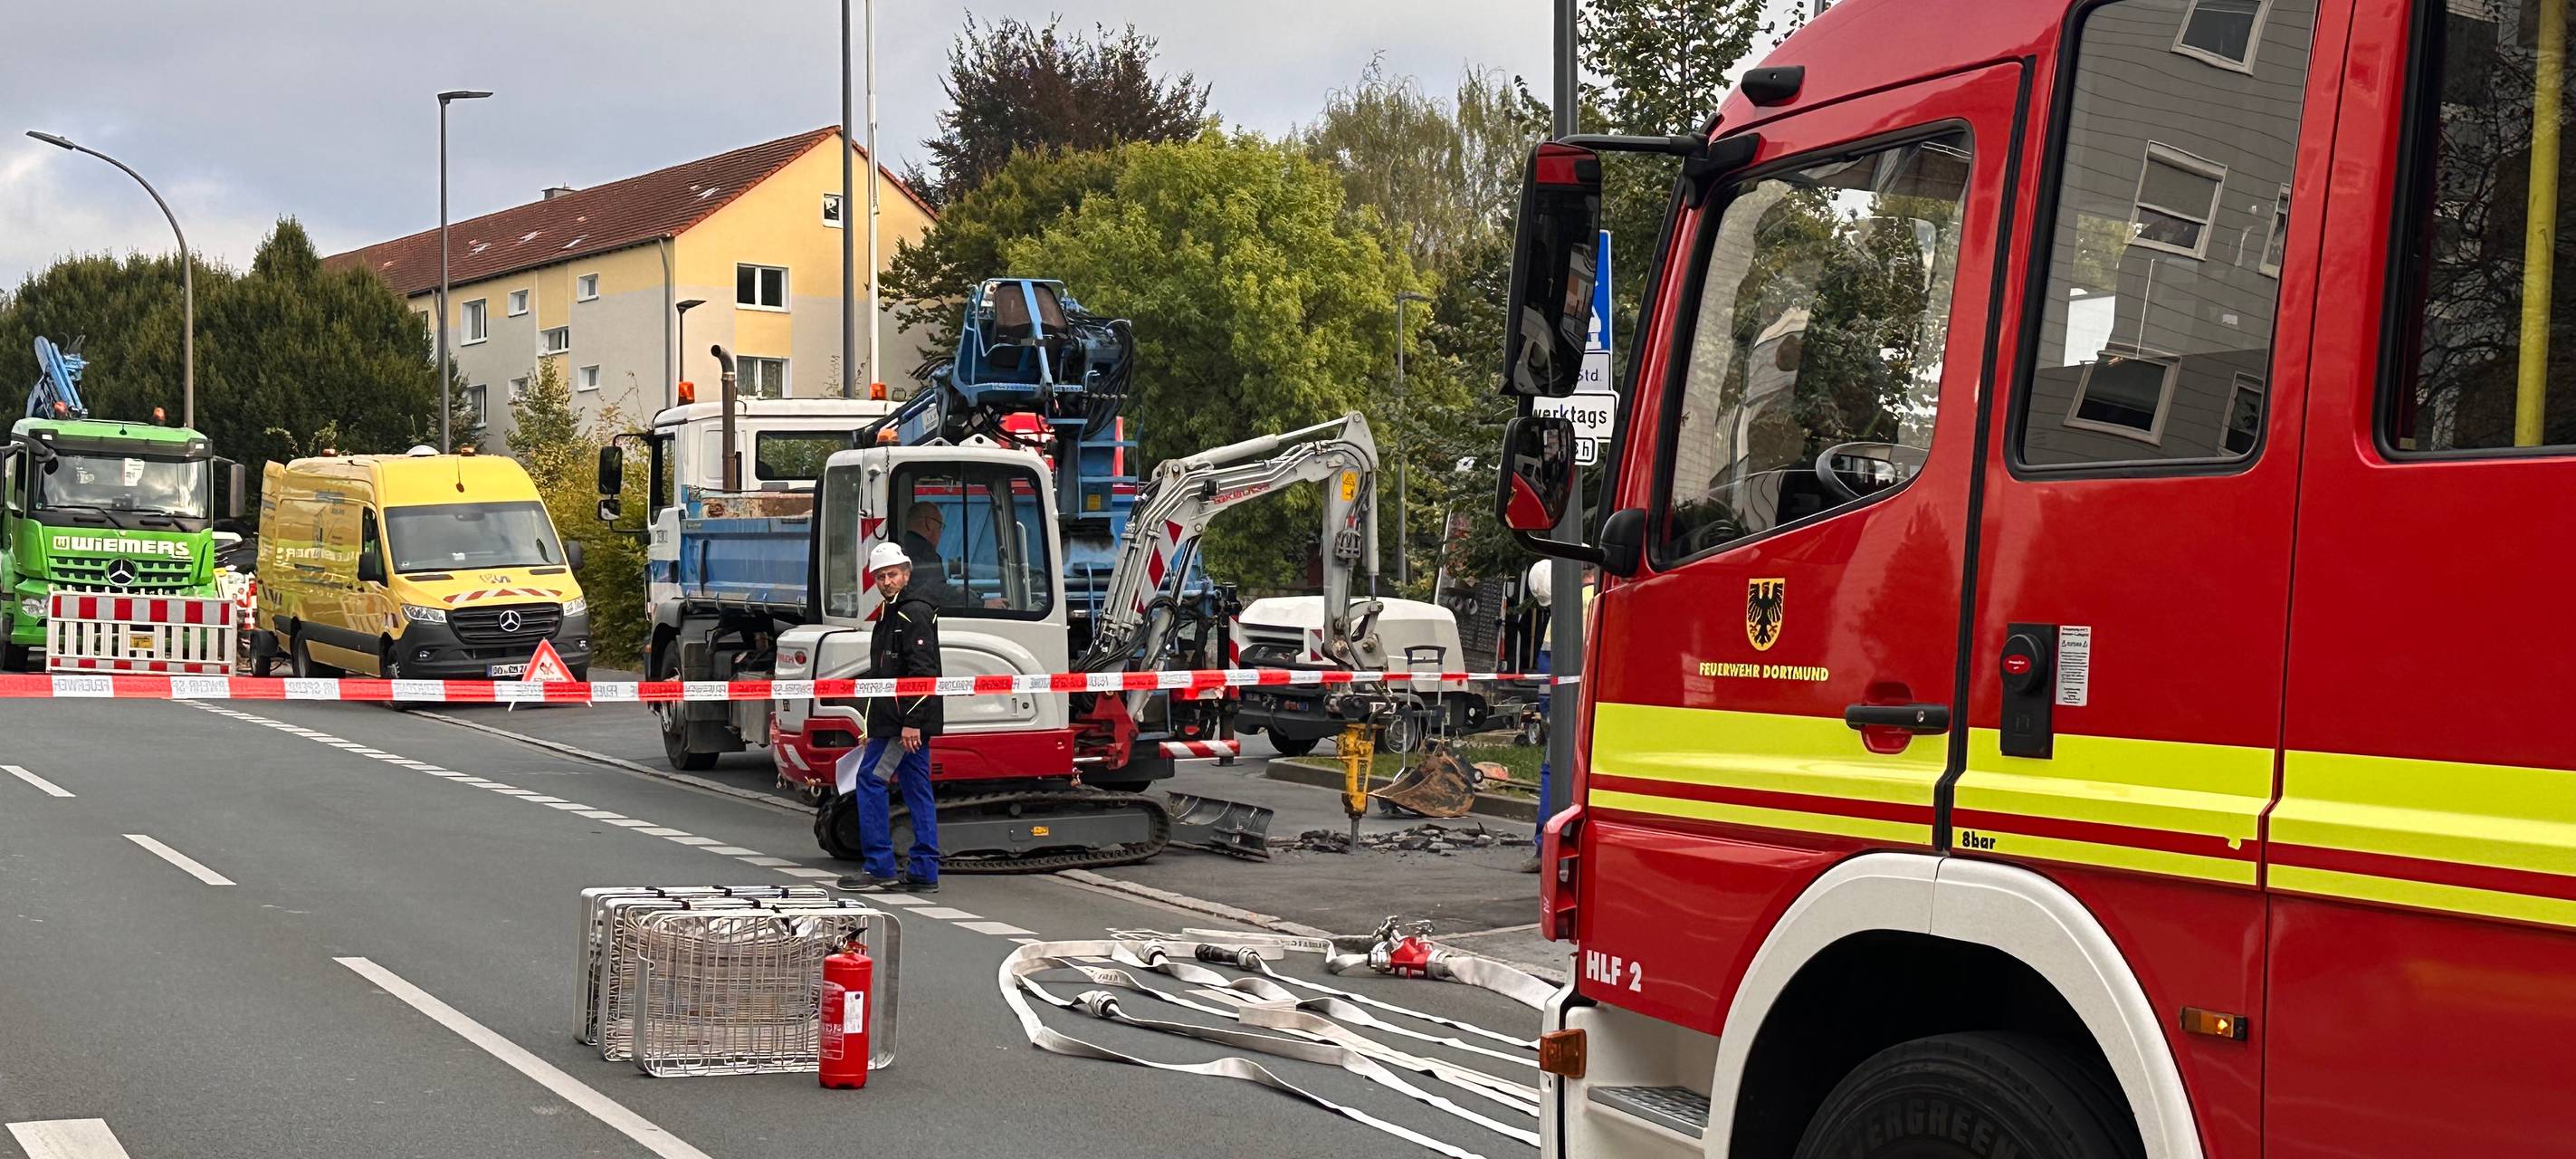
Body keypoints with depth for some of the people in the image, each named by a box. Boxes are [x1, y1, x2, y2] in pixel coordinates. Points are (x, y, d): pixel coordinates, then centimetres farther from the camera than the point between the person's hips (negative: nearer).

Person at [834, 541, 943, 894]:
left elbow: (922, 672, -20)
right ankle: (925, 873, 10)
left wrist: (911, 722, -25)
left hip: (905, 720, -10)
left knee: (869, 780, -8)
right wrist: (877, 727, 23)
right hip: (904, 722, 10)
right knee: (917, 790, 8)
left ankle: (878, 868, -6)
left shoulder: (914, 613, -11)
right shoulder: (891, 614, 21)